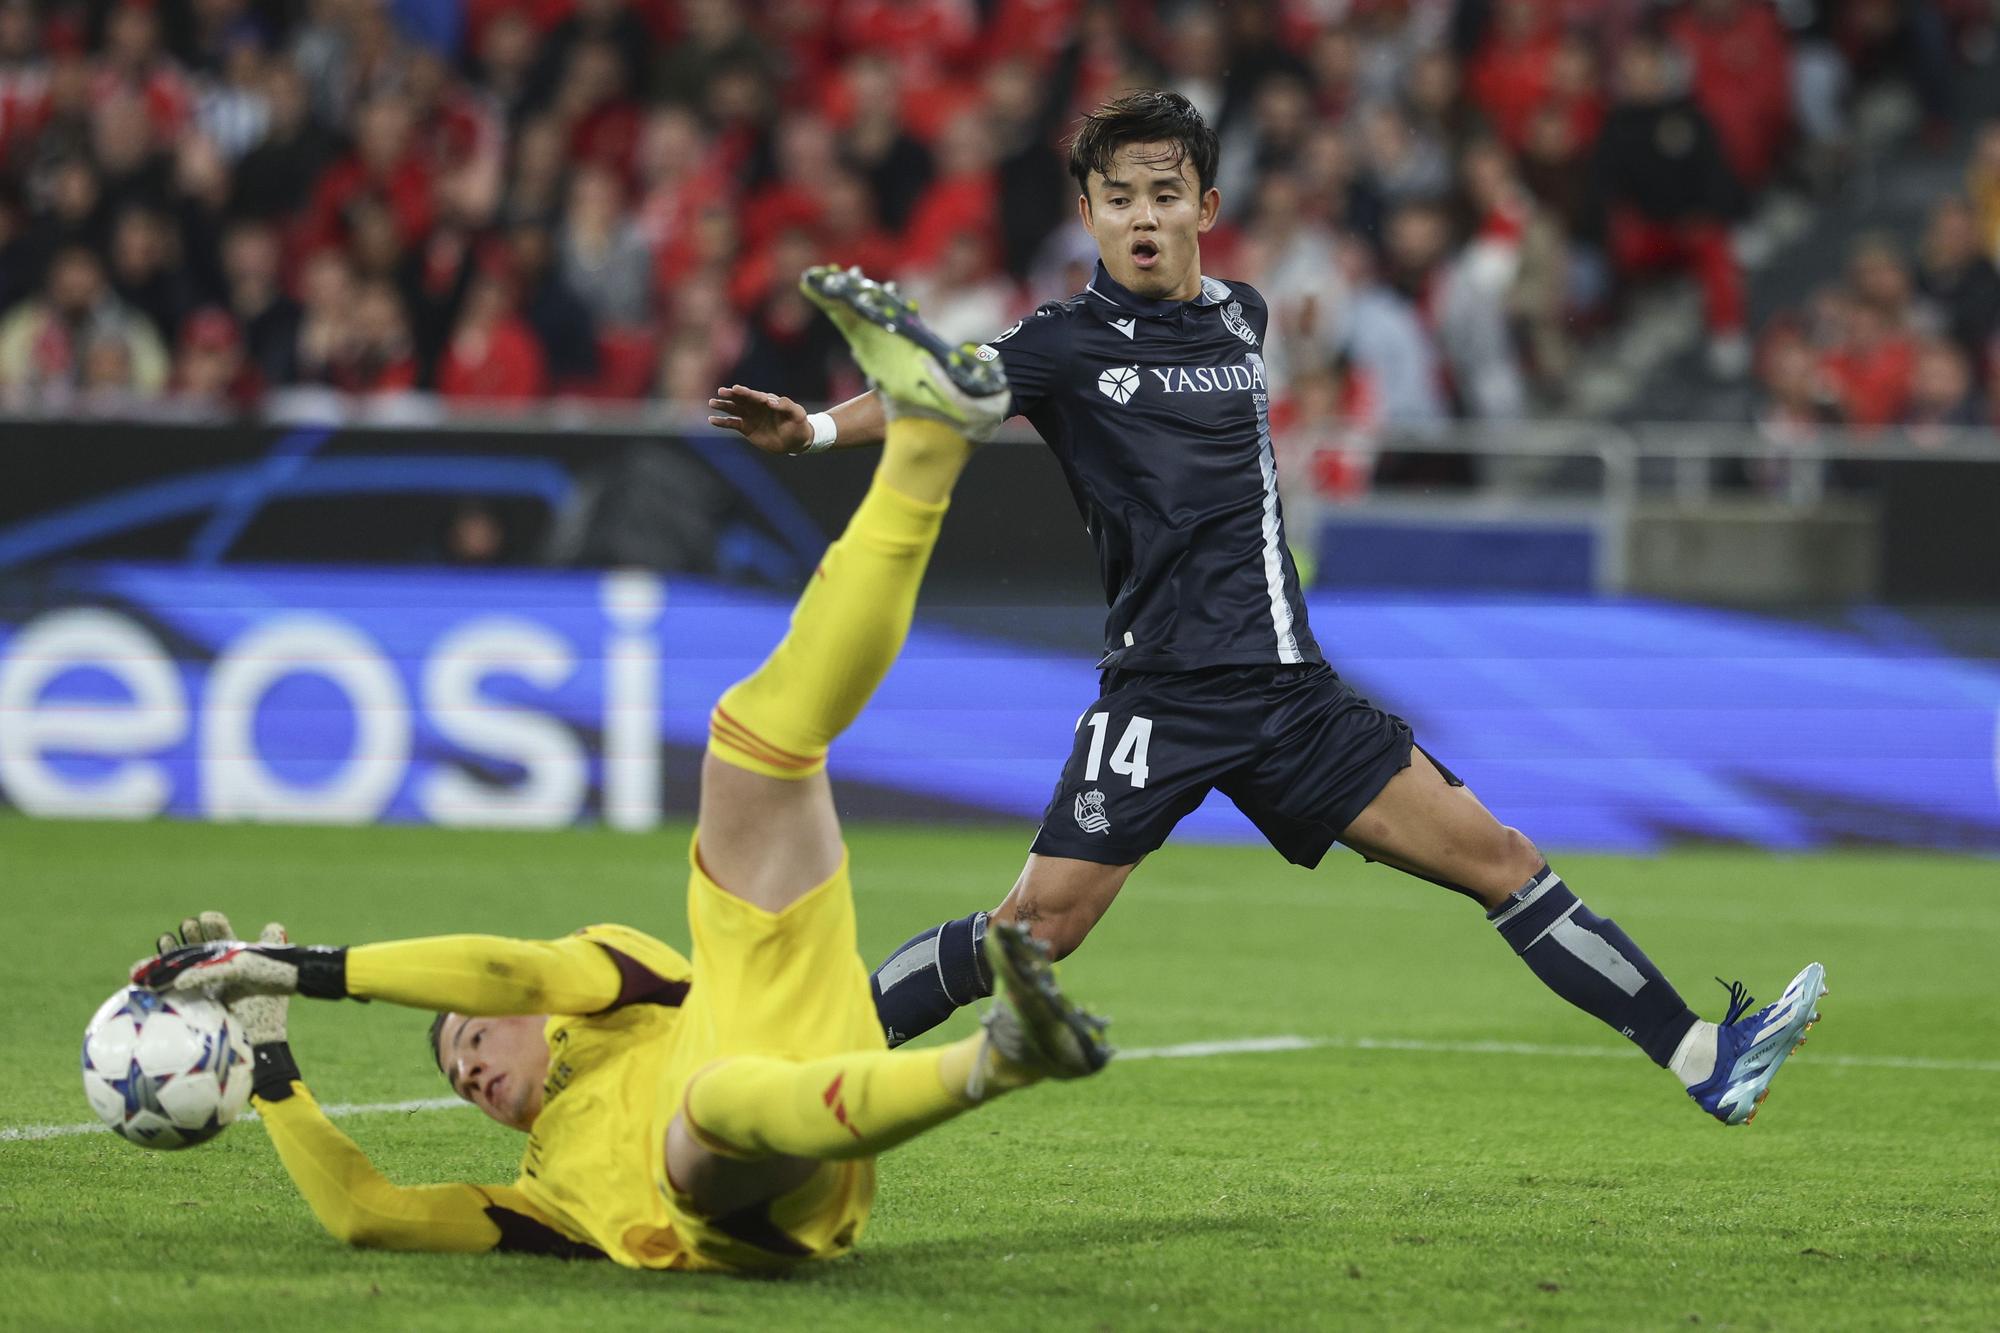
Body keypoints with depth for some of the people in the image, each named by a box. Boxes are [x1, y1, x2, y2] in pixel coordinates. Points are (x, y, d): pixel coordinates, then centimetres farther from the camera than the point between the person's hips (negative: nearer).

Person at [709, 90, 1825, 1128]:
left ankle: (1702, 1059, 7)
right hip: (1163, 690, -5)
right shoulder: (1070, 341, -4)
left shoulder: (1240, 318, 13)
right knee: (1041, 926, -16)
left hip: (1289, 687, 5)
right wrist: (814, 429, -35)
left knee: (1499, 860, 3)